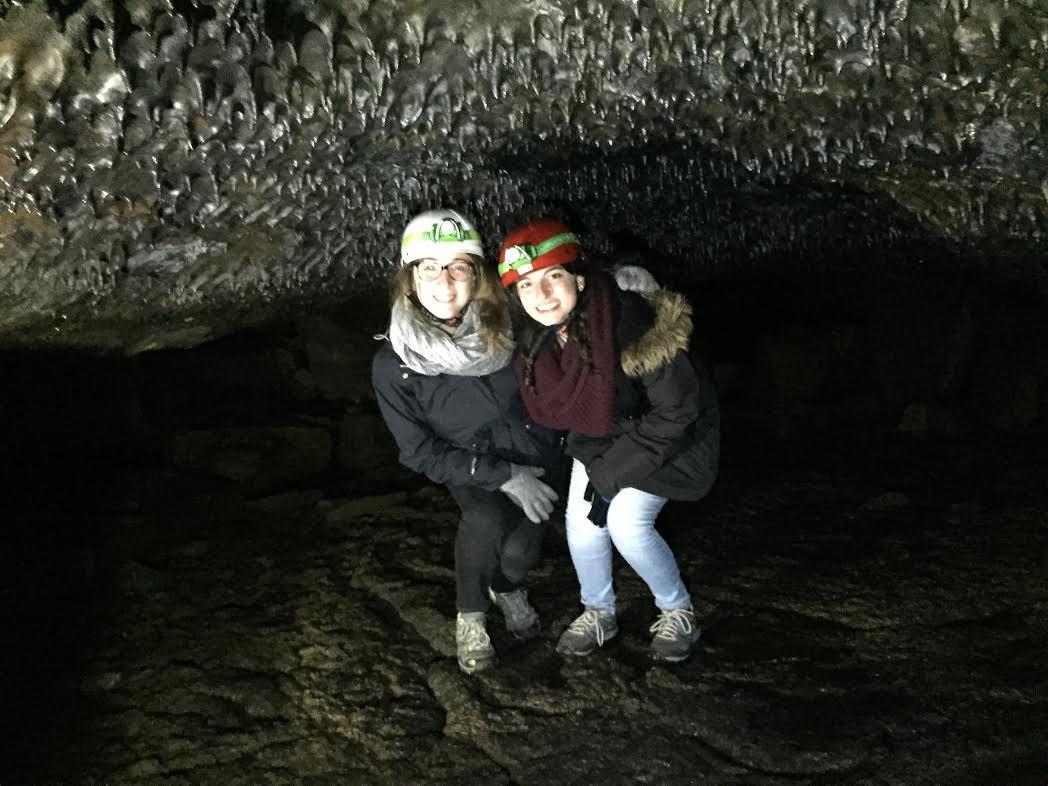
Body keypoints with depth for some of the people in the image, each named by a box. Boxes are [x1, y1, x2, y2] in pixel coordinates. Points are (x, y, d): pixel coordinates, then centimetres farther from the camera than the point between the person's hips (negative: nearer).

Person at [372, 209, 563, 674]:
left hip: (536, 454, 2)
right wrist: (504, 477, -21)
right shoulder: (393, 366, -19)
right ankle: (469, 617, 0)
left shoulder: (507, 323, -16)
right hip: (472, 470, -2)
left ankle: (507, 587, 24)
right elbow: (421, 453, -13)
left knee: (518, 552, -17)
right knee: (486, 520, -32)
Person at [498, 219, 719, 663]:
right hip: (597, 438, 6)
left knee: (627, 523, -16)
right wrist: (595, 461, 3)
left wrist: (615, 470, -20)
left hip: (663, 434, -5)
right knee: (581, 523, -1)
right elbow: (546, 405, 6)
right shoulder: (532, 339, -17)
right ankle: (598, 614, 26)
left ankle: (678, 614, 10)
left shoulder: (632, 325, -36)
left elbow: (677, 410, -25)